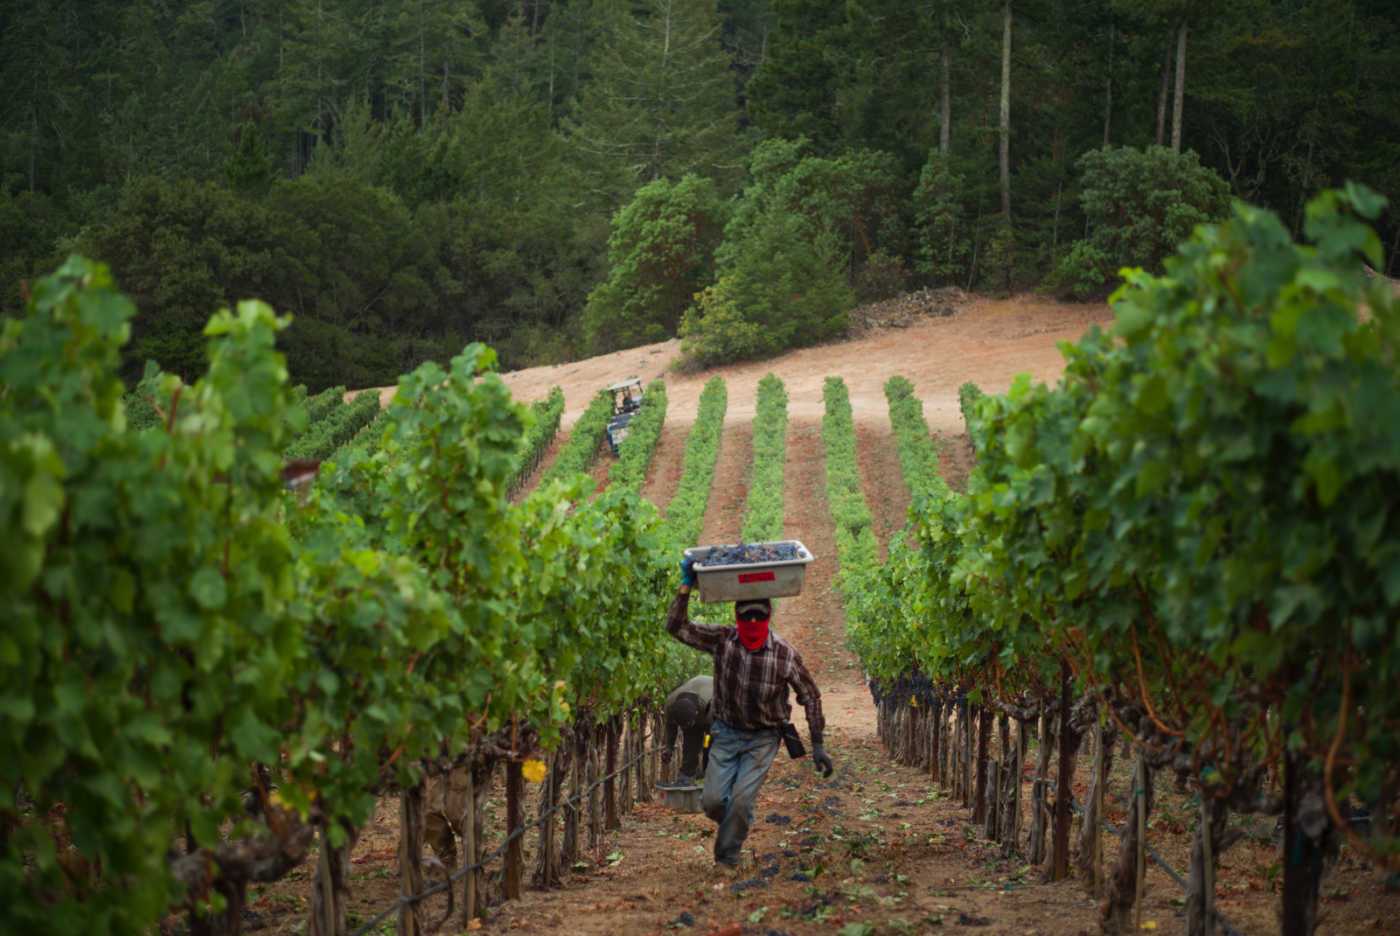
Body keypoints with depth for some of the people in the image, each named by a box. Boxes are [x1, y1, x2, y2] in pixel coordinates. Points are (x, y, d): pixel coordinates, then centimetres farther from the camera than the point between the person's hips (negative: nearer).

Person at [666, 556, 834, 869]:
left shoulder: (786, 655, -15)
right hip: (726, 732, 2)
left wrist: (818, 745, -4)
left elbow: (810, 696, -3)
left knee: (742, 799, -15)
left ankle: (727, 860, 5)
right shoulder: (721, 640, -11)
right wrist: (686, 586, -24)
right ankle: (737, 826, 31)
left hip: (763, 737, -2)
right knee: (712, 800, -3)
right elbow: (677, 627, -13)